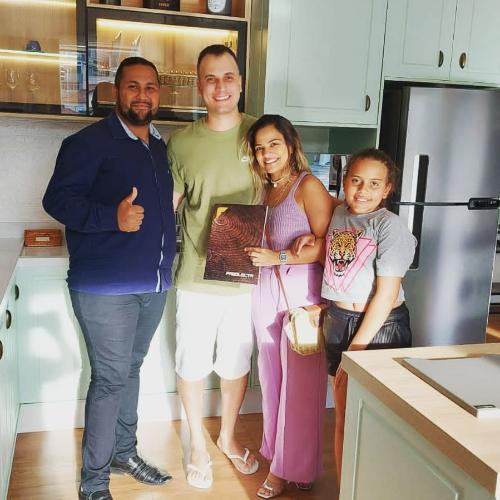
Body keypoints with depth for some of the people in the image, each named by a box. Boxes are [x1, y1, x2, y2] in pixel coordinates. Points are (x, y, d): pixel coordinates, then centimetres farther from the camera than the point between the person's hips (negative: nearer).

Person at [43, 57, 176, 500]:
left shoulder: (161, 147, 14)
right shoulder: (90, 142, -9)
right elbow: (57, 199, -15)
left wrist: (168, 253, 12)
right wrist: (112, 217, -29)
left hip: (154, 284, 7)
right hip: (105, 287, -7)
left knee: (131, 369, 18)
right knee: (111, 377, -3)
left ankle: (124, 452, 35)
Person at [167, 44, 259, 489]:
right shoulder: (181, 143, -2)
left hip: (248, 276, 1)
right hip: (198, 276, 0)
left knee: (237, 363, 16)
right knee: (192, 364, 11)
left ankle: (228, 436, 41)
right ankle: (198, 444, 35)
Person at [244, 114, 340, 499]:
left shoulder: (308, 185, -9)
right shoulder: (267, 191, 13)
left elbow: (327, 245, -15)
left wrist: (279, 258, -19)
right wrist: (251, 249, -1)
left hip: (302, 291, -7)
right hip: (268, 289, 7)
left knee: (299, 382, 2)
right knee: (272, 377, 13)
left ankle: (291, 468, 17)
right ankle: (277, 451, 30)